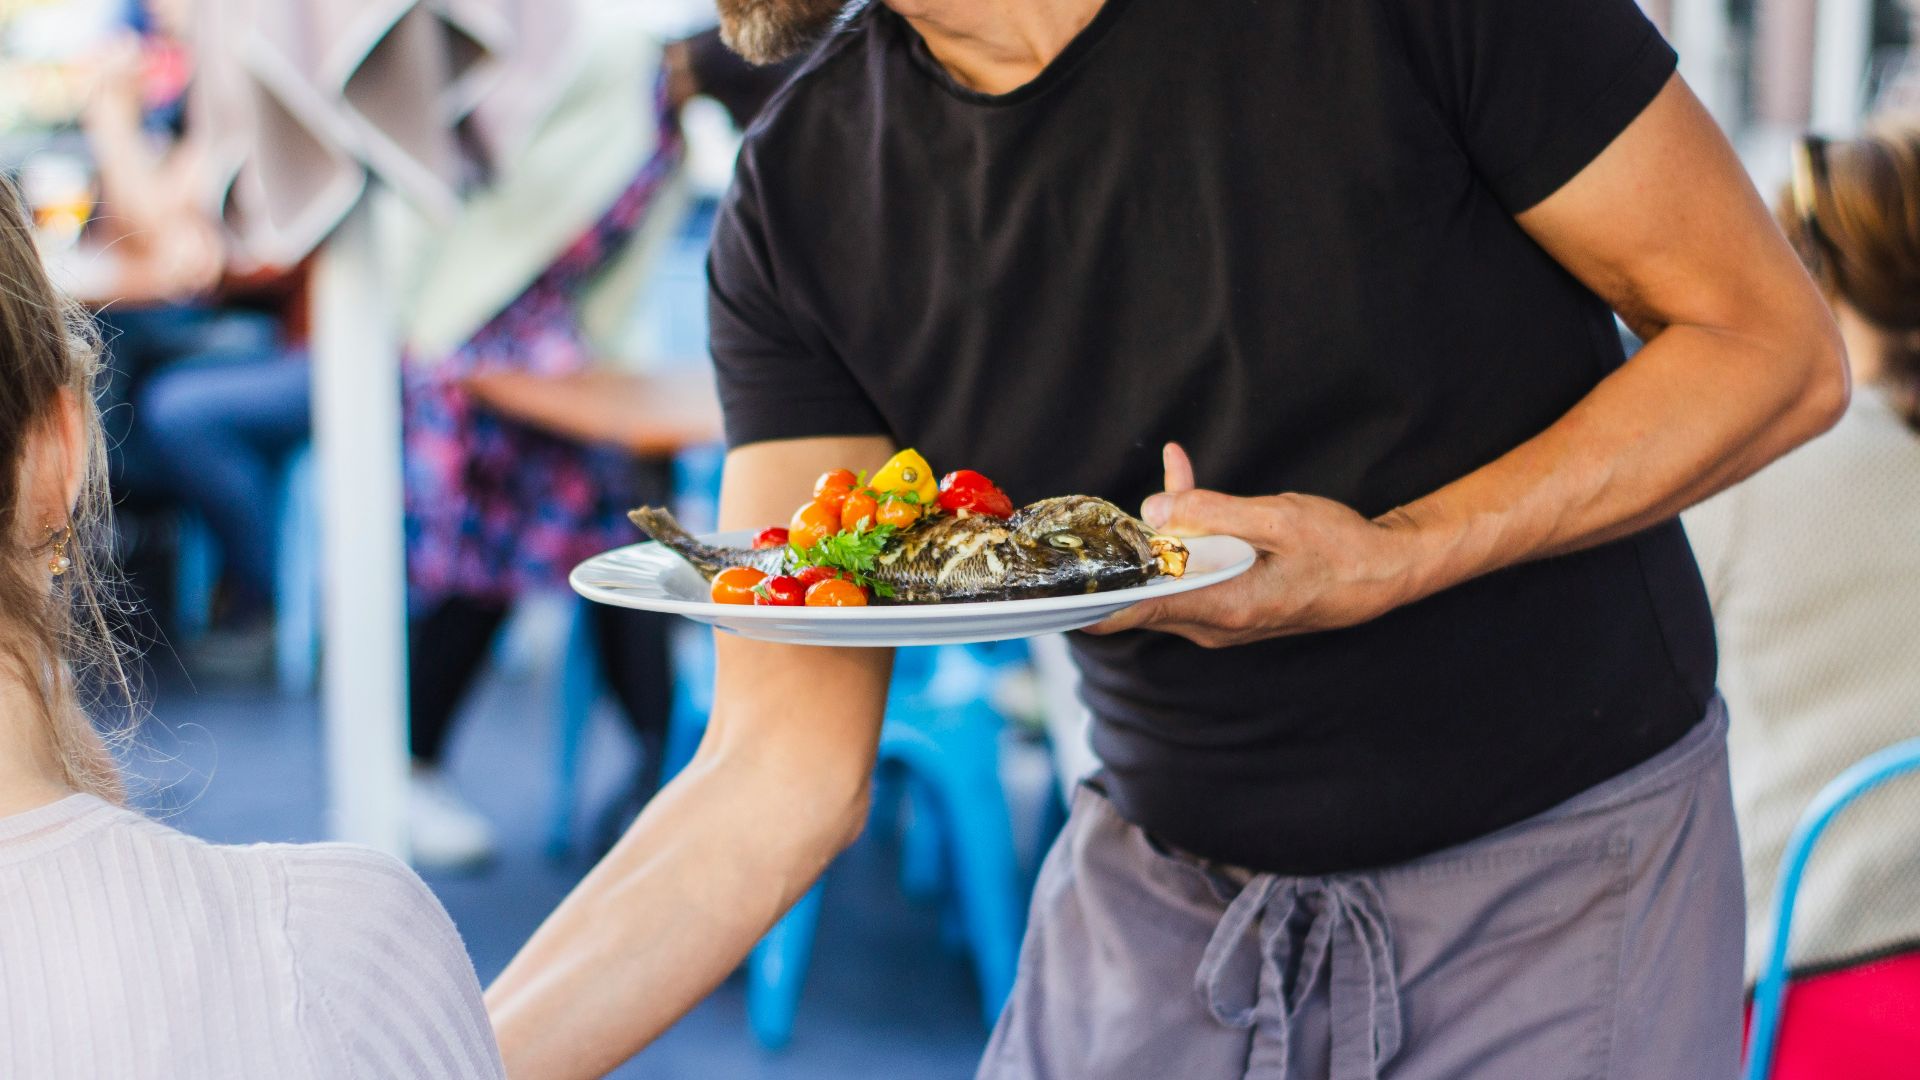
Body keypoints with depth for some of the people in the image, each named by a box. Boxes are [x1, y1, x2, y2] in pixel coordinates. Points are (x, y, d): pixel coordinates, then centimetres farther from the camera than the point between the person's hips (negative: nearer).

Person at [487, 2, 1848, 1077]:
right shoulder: (800, 203, -9)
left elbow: (1780, 350, -12)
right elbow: (782, 775, -11)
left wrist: (1394, 559, -25)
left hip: (1564, 870, -3)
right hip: (1154, 902, 3)